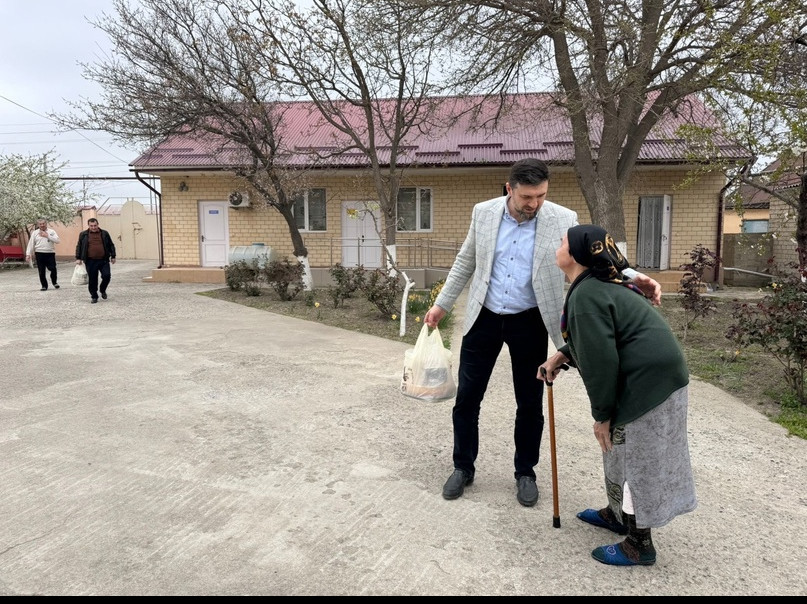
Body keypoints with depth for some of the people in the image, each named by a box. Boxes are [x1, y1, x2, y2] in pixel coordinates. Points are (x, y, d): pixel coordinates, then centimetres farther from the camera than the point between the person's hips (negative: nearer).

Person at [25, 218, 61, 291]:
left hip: (50, 253, -1)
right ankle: (44, 286, 14)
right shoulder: (35, 233, 9)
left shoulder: (51, 232, 6)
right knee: (41, 271, 2)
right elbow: (31, 244, 7)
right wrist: (28, 254, 0)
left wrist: (47, 236, -11)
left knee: (53, 269, -8)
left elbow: (57, 240, -7)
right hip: (39, 254, 1)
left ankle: (55, 282, 18)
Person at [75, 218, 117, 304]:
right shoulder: (83, 235, 7)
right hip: (90, 261, 0)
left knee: (107, 276, -10)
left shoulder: (104, 233, 8)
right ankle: (94, 296, 14)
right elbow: (79, 247, 8)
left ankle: (102, 290, 18)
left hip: (104, 260, 0)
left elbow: (111, 245, 13)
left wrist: (112, 256, 9)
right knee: (92, 280, 1)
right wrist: (78, 258, 1)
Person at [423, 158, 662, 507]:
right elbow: (465, 262, 7)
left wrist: (632, 277, -32)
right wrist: (442, 304, 10)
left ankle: (525, 472, 30)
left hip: (529, 323, -1)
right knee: (466, 397, 7)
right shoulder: (484, 212, -4)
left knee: (530, 404, 8)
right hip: (484, 318, 2)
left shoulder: (563, 220, -11)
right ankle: (463, 467, 27)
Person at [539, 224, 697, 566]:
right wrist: (560, 356, 15)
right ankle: (617, 513, 41)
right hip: (651, 377, 11)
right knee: (622, 451, 23)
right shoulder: (594, 285, 13)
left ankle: (640, 546, 17)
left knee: (635, 459, 2)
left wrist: (602, 415, -15)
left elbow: (600, 360, -24)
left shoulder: (586, 295, -21)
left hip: (647, 383, -11)